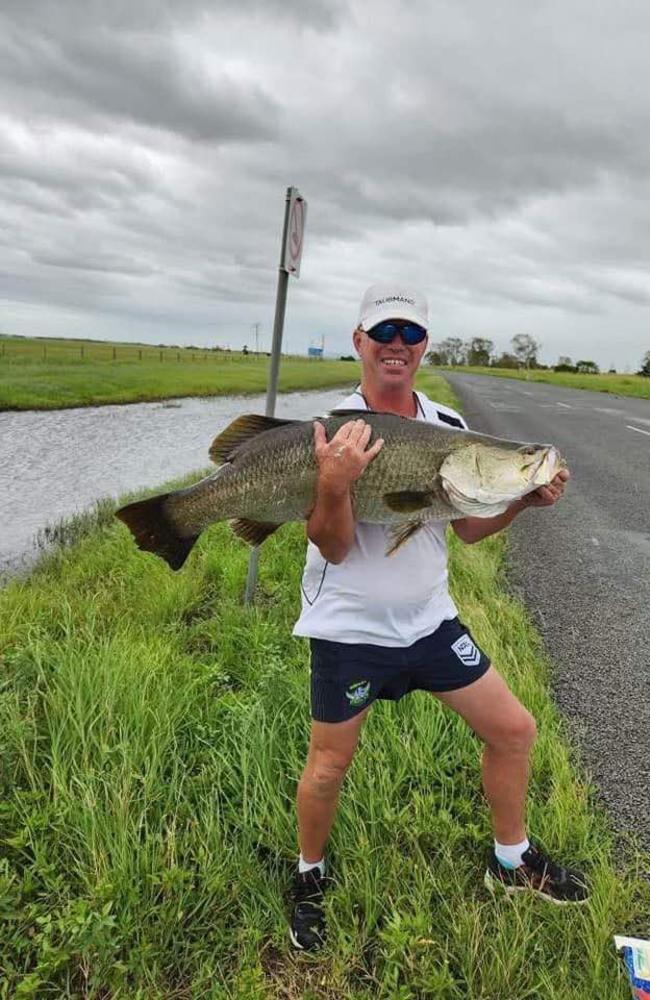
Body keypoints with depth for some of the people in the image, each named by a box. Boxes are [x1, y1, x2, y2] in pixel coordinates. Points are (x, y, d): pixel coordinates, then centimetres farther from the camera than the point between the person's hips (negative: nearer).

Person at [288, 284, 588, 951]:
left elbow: (468, 528, 7)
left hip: (430, 620, 5)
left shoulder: (450, 427, 0)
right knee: (328, 767, 7)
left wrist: (524, 499, -9)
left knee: (513, 729, 11)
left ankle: (512, 861, 36)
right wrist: (333, 484, -36)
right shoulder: (332, 432, -15)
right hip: (348, 628, -5)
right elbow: (333, 548, -18)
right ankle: (309, 878, 37)